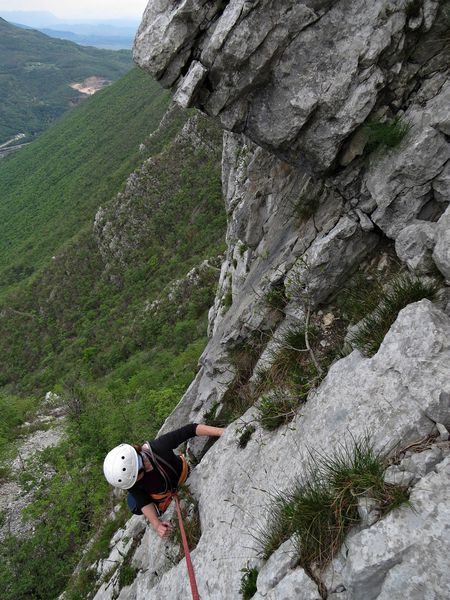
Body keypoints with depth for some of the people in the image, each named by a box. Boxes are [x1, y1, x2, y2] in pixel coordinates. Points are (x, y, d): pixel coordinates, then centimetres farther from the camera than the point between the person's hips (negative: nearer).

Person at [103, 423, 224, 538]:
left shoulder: (158, 447, -42)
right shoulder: (130, 479, -34)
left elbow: (190, 429, -38)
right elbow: (144, 503, -22)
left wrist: (222, 431, -43)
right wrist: (156, 524, -38)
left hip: (186, 479, -1)